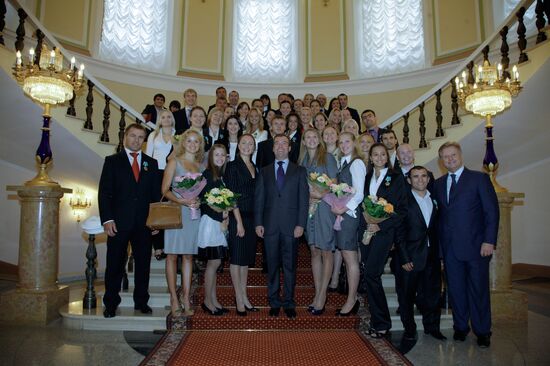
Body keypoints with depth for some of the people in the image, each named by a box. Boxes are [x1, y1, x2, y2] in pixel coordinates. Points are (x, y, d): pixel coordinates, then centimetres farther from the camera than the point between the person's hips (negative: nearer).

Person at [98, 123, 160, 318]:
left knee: (143, 263, 7)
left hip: (144, 223, 2)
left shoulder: (151, 163, 12)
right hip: (119, 222, -2)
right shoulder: (112, 161, 5)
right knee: (115, 264, 5)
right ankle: (111, 304, 18)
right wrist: (107, 219, -10)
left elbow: (156, 193, 11)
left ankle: (141, 302, 20)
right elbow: (104, 192, 0)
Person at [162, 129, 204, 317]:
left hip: (193, 213, 4)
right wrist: (182, 201, -18)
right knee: (172, 256, -1)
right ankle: (174, 299, 4)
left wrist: (198, 202, -5)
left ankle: (186, 298, 10)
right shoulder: (174, 162, 4)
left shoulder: (200, 165, 15)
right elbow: (165, 190, -3)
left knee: (188, 256, 5)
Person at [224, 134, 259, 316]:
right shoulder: (233, 166, -6)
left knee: (247, 258, 12)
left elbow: (255, 195, 13)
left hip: (252, 218, 7)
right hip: (237, 217, -6)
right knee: (237, 257, 1)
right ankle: (239, 299, 10)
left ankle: (244, 297, 21)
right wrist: (239, 222, -16)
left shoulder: (254, 167, 13)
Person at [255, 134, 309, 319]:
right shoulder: (264, 172, 12)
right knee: (272, 265, 7)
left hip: (291, 225, -1)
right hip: (270, 225, 1)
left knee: (290, 266, 4)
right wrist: (258, 223, -1)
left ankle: (289, 303, 16)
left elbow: (303, 198, 2)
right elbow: (258, 199, 8)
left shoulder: (299, 171, 8)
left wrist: (301, 224, -7)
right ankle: (274, 303, 19)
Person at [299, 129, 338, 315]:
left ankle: (322, 295, 4)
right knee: (314, 251, 6)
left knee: (326, 252, -2)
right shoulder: (303, 161, 15)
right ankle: (317, 294, 13)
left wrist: (321, 195, -15)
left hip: (325, 207, -4)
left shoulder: (327, 158, 1)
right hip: (309, 209, 5)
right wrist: (308, 195, -3)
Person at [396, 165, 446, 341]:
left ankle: (432, 327, 29)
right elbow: (399, 233, -8)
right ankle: (409, 329, 22)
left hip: (432, 256, 4)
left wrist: (439, 254, 1)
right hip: (410, 257, -4)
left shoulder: (435, 199, 8)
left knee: (432, 293, 12)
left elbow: (438, 228, 8)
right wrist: (404, 258, -12)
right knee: (407, 295, 7)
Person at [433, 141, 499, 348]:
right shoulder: (438, 184, 12)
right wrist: (440, 242, 2)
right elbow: (440, 213, 11)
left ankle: (482, 331, 20)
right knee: (455, 288, 10)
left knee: (478, 289, 4)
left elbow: (492, 211, -5)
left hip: (475, 245, -4)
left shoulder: (479, 178, -1)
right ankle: (460, 327, 26)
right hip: (449, 246, 4)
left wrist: (489, 241, -12)